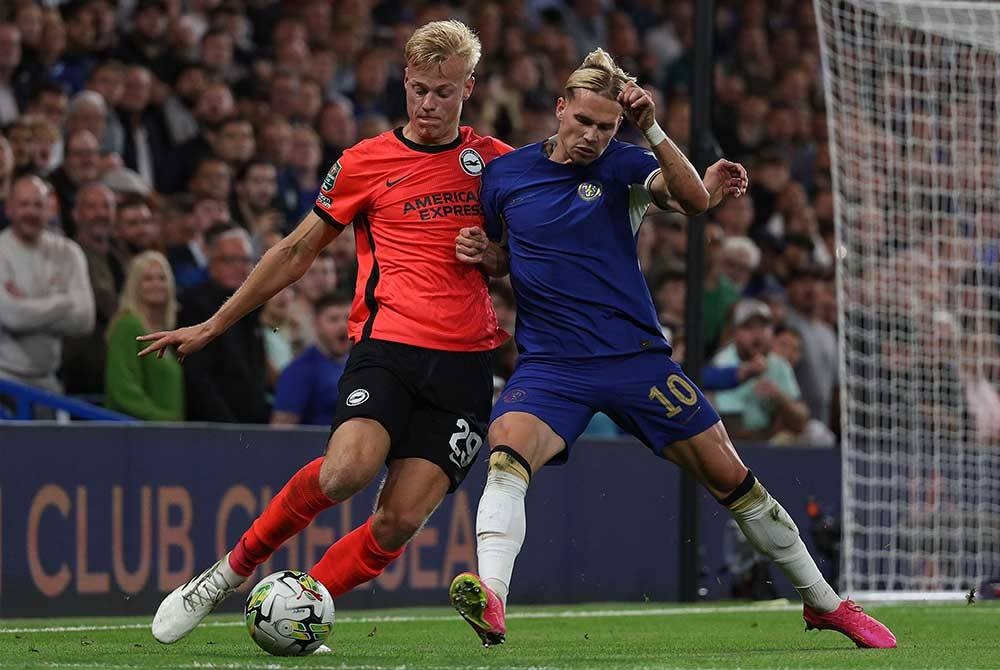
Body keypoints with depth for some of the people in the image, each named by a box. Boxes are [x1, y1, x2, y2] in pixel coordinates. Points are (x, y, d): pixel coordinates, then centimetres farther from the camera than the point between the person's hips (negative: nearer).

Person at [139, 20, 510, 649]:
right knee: (345, 471, -28)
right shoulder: (366, 163, 7)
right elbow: (296, 252, 15)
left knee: (400, 522, -12)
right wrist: (212, 326, 17)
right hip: (387, 344, -2)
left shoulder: (495, 161, 12)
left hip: (465, 362, 2)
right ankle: (232, 570, -7)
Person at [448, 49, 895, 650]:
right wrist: (480, 254, -2)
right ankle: (491, 601, -48)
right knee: (508, 449, -32)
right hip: (550, 364, 0)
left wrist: (652, 128, -32)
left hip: (637, 358, 0)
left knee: (730, 477, 4)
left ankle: (825, 602, 22)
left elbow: (693, 199, -21)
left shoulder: (624, 165, -1)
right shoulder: (503, 175, 4)